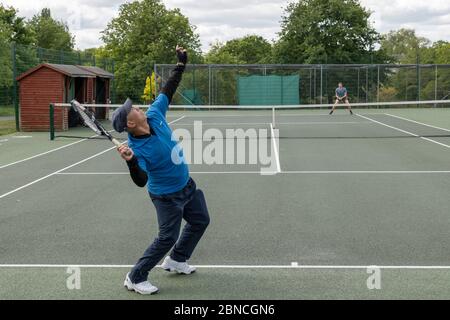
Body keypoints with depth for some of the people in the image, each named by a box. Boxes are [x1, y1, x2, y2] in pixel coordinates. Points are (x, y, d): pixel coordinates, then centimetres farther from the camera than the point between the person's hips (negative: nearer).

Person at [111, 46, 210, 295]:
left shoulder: (154, 116, -13)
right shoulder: (137, 149, -31)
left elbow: (167, 91, -1)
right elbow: (141, 181, -37)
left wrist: (181, 65, 0)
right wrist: (131, 162, -55)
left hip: (187, 186, 8)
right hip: (167, 195, -8)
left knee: (200, 221, 21)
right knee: (168, 237, -6)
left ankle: (176, 260, 37)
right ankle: (135, 278, 7)